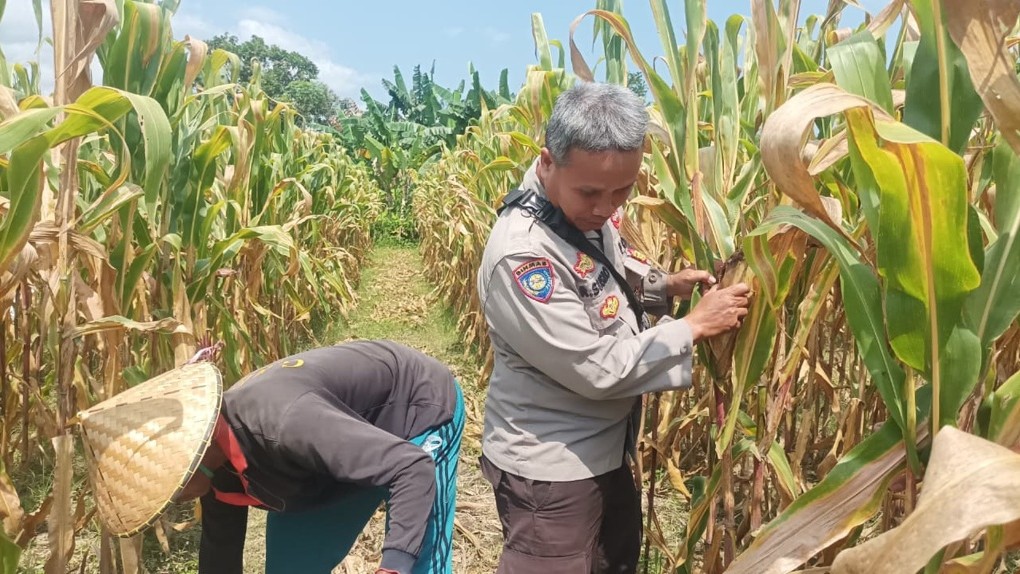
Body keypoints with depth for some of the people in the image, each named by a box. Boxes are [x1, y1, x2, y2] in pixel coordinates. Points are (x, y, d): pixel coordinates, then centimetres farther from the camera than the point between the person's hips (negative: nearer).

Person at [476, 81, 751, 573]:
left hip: (605, 447, 9)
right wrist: (695, 326, -19)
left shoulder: (588, 209, -6)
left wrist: (665, 285, -5)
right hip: (548, 467, -9)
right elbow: (599, 370, -27)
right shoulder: (521, 255, -32)